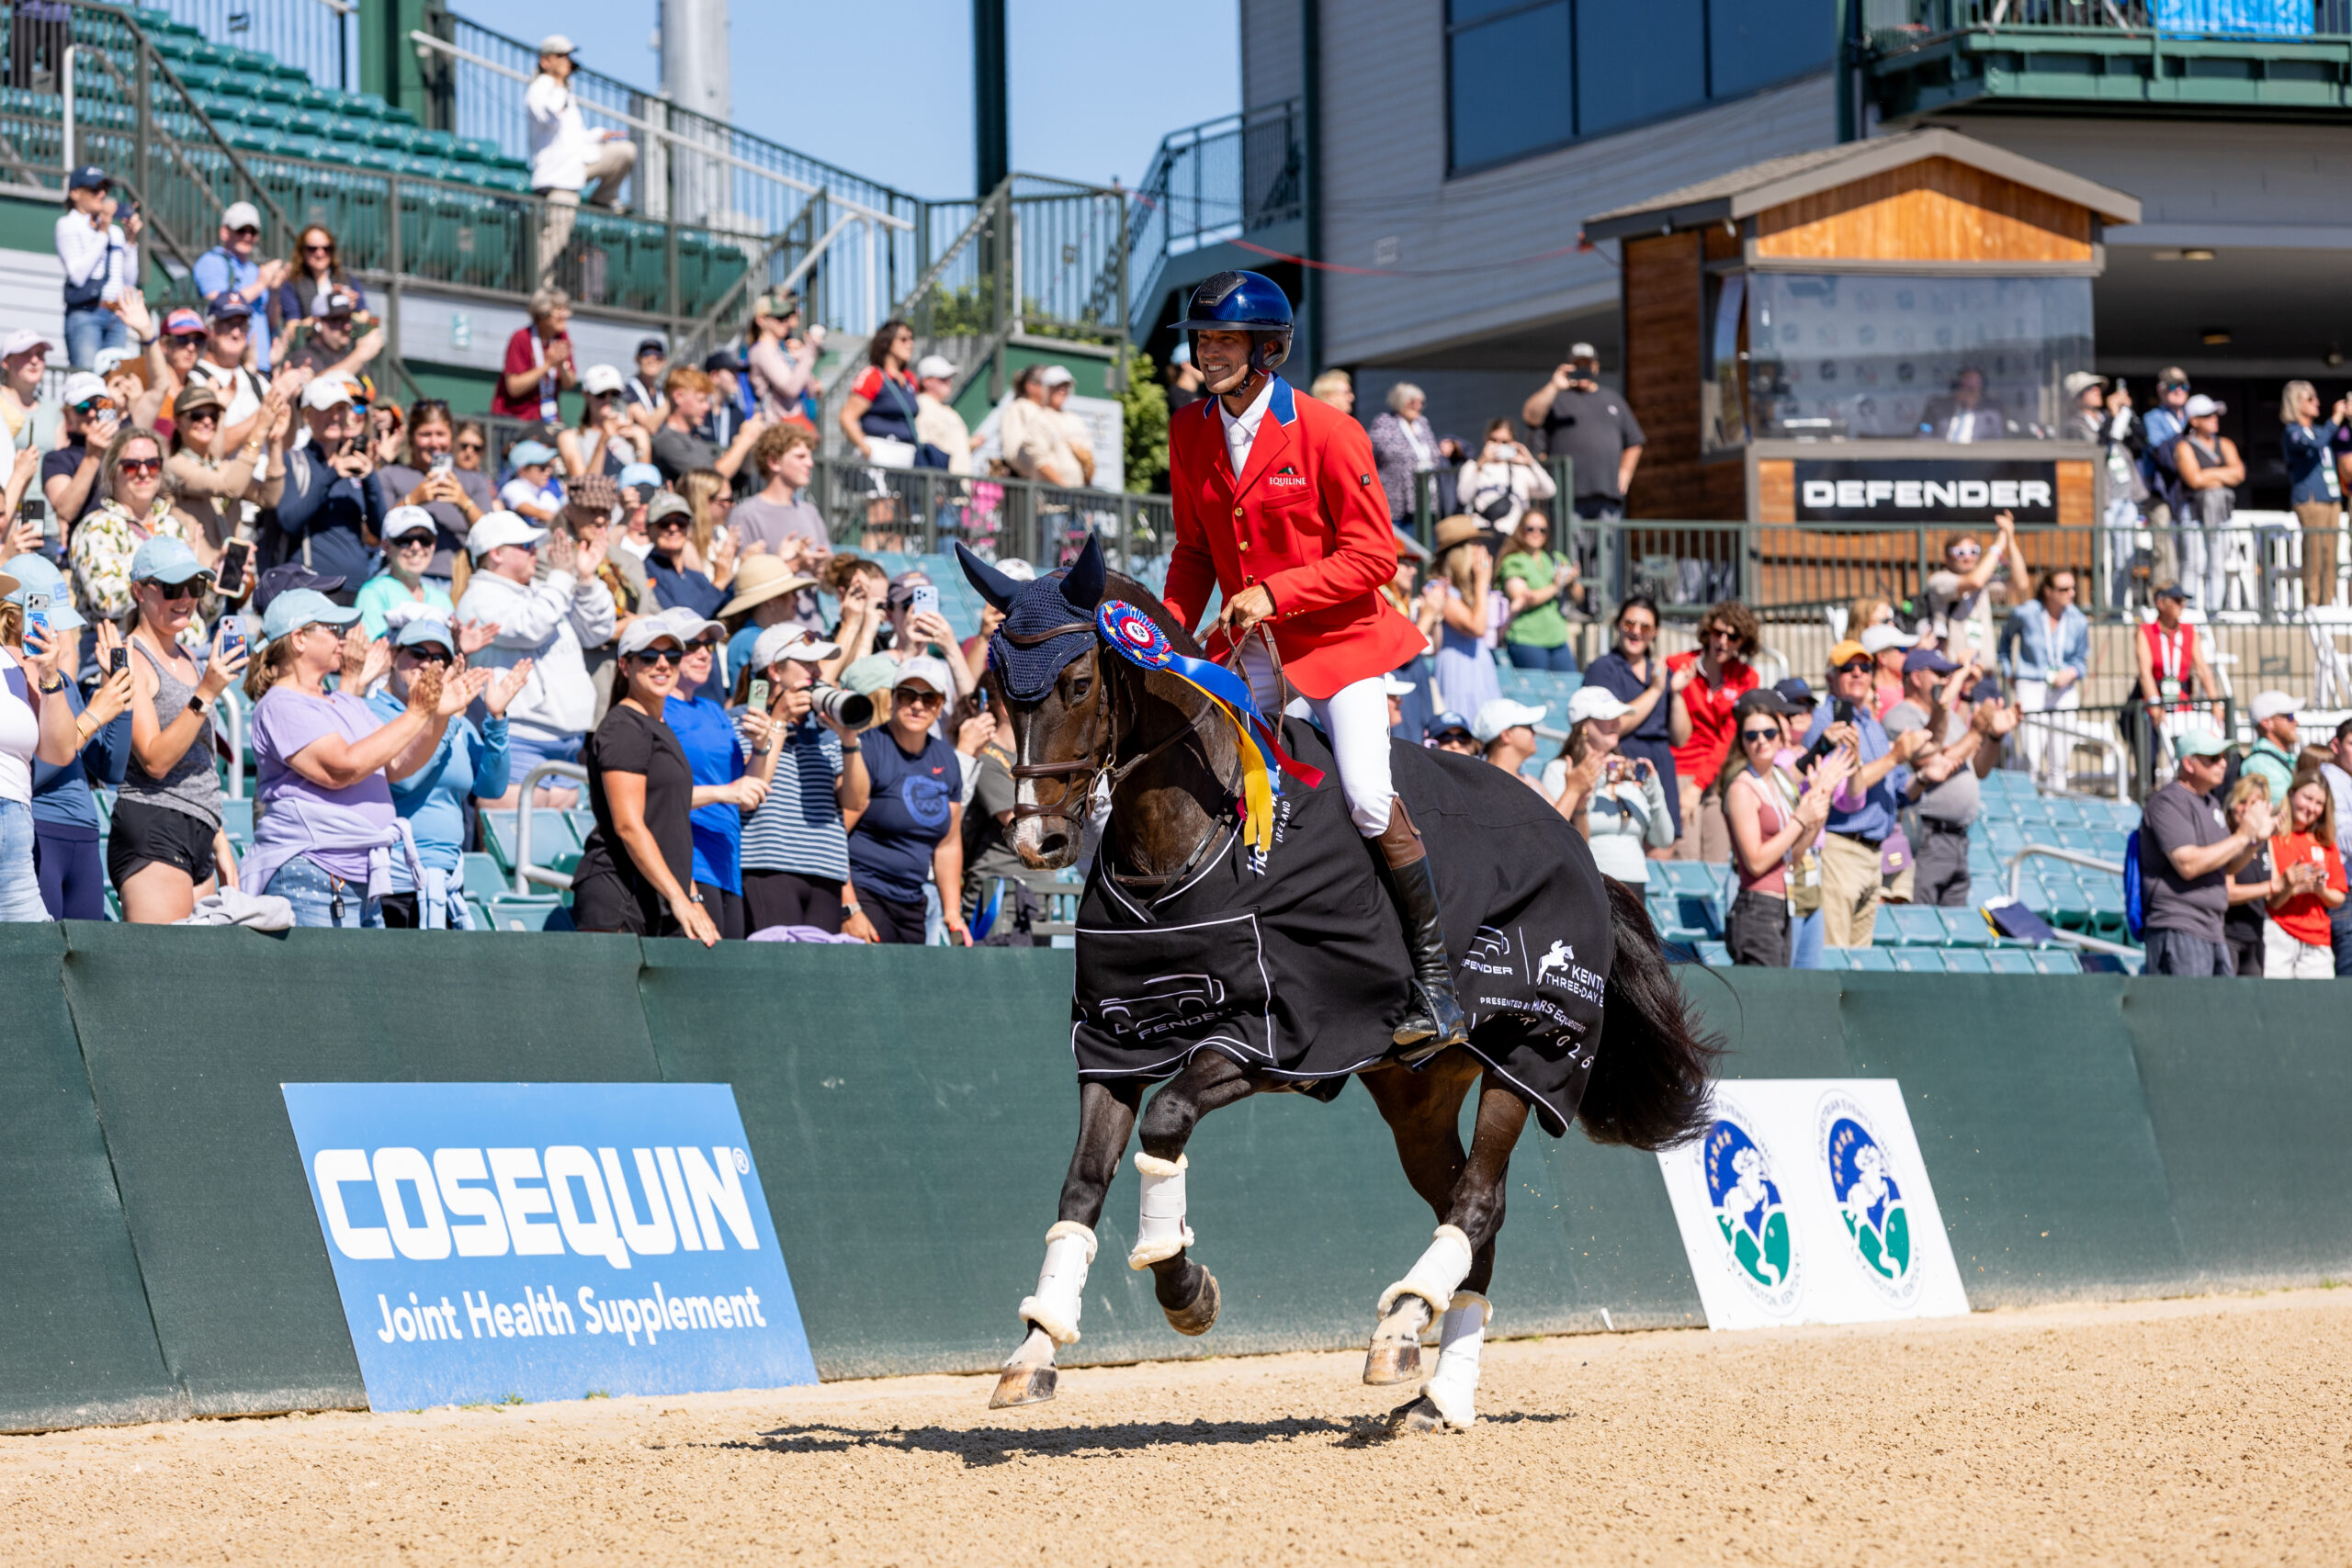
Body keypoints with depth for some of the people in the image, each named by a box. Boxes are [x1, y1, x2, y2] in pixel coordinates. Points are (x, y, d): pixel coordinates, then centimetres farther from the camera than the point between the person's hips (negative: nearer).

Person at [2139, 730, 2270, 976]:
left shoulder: (2210, 803, 21)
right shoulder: (2168, 802, -9)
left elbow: (2227, 868, 25)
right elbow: (2188, 864, -21)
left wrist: (2255, 840, 6)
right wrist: (2242, 837, -15)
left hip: (2212, 932, 9)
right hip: (2178, 931, -9)